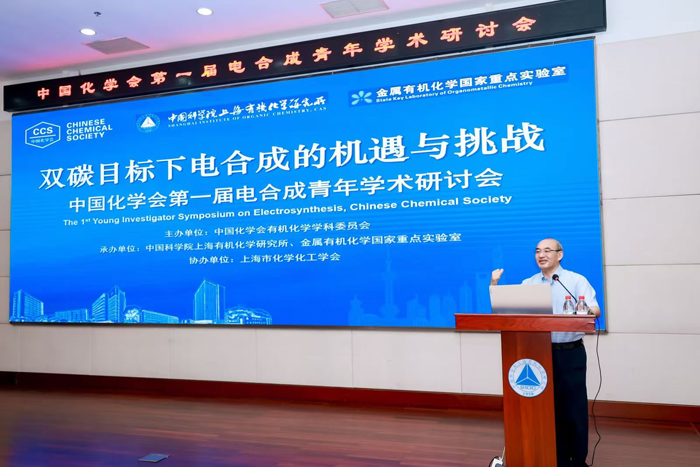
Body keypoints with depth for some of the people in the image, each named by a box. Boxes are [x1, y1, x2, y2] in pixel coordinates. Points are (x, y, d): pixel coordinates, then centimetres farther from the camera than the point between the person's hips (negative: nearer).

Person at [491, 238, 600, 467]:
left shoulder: (577, 280, 0)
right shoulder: (528, 284, 9)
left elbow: (595, 310, -11)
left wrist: (586, 311, -34)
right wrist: (494, 286, -7)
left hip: (570, 353, -3)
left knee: (574, 407, 0)